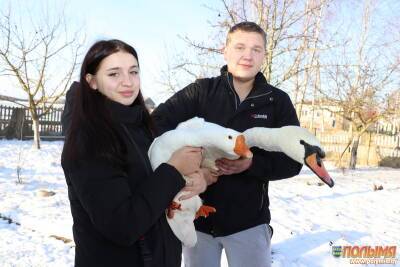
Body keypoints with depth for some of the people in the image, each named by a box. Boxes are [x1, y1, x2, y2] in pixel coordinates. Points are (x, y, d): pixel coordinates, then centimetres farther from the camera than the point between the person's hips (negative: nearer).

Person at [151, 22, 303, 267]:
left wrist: (251, 164, -20)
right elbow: (158, 123, -10)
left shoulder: (278, 101, -2)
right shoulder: (201, 90, -4)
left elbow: (293, 160, -2)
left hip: (248, 221, 0)